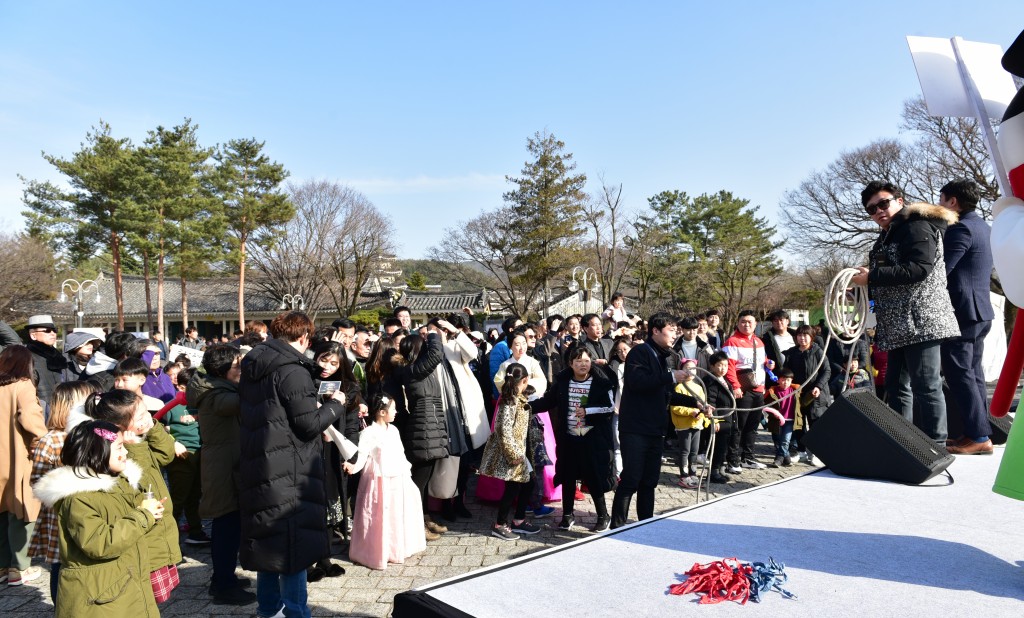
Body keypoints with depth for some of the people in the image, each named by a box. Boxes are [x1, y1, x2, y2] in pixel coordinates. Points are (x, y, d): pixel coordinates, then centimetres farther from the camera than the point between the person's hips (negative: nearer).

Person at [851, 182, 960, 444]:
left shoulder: (917, 226, -5)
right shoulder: (888, 237, 23)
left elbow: (919, 269, -20)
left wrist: (871, 276, -17)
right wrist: (866, 283, 9)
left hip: (920, 321, -10)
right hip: (899, 326, 10)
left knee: (925, 387, -8)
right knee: (896, 386, 11)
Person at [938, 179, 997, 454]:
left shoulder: (960, 228, -15)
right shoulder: (982, 226, 17)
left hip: (960, 311, -10)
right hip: (979, 310, 10)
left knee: (960, 374, -7)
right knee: (973, 373, 12)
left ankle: (978, 437, -6)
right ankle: (980, 431, 16)